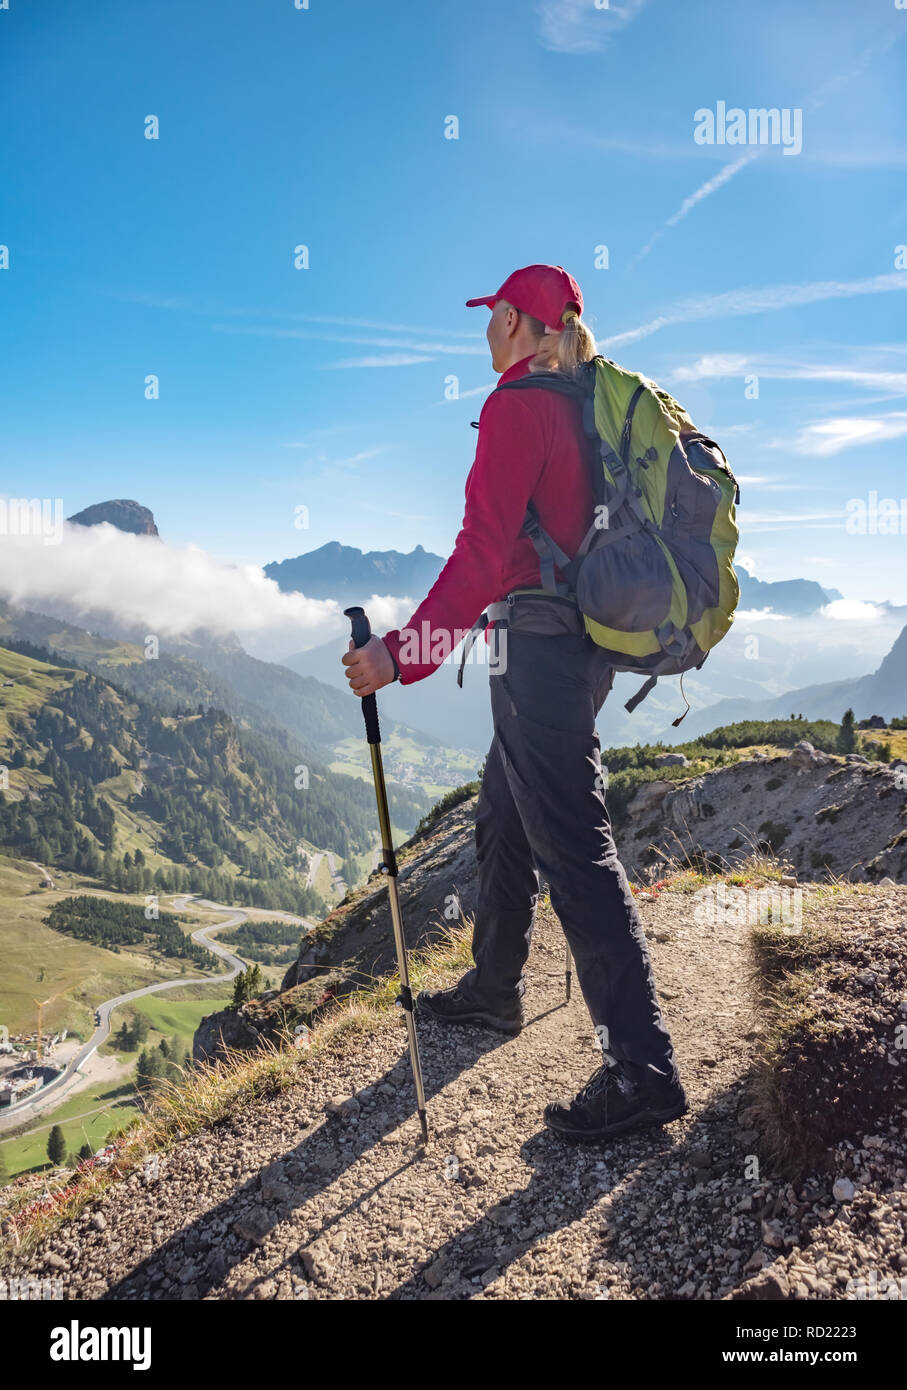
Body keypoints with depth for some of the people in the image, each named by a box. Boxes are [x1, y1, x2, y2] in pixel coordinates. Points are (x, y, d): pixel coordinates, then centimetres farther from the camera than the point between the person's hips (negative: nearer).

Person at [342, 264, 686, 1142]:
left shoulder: (518, 404, -10)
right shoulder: (584, 407, 16)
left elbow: (484, 550, -20)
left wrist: (405, 650, -22)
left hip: (536, 642, -10)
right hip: (583, 640, 10)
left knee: (573, 850, -10)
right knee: (503, 822, 20)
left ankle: (642, 1068, -6)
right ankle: (493, 991, 36)